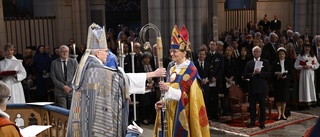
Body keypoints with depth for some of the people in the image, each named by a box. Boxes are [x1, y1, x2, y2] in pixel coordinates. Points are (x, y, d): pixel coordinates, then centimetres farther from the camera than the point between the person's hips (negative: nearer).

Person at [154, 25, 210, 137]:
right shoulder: (173, 69, 12)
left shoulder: (190, 69, -10)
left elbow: (187, 95, -16)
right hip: (171, 112, 7)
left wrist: (168, 89, -26)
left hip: (183, 114, -7)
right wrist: (163, 102, -3)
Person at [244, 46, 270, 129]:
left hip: (261, 87, -2)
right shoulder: (249, 63, 10)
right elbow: (245, 75, 2)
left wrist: (259, 72, -17)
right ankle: (252, 122, 16)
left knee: (262, 106, 3)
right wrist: (253, 74, -14)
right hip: (252, 87, 2)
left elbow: (268, 74, -4)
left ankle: (262, 123, 11)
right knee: (252, 106, 6)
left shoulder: (265, 62, 5)